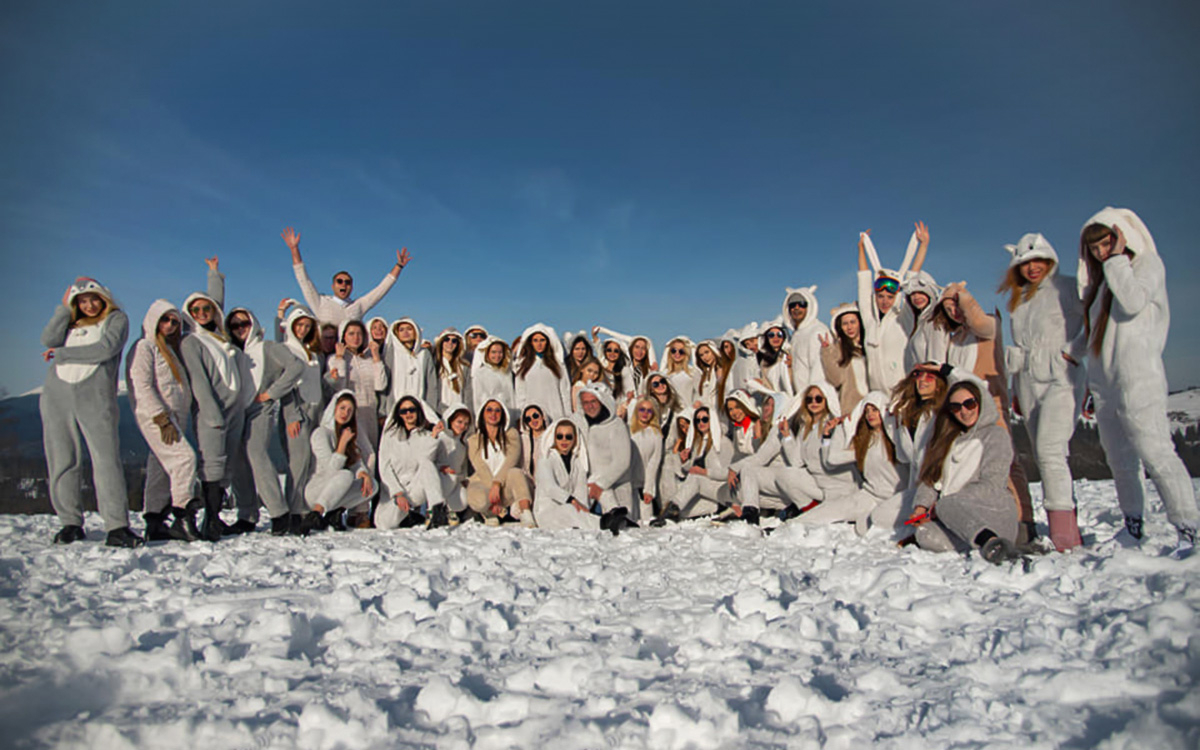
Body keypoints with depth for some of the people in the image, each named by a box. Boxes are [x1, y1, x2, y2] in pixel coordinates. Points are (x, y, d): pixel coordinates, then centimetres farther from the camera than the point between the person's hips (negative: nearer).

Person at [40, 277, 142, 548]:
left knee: (107, 459, -12)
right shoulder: (71, 322, 22)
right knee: (62, 462, 4)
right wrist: (65, 307, 5)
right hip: (57, 394, 5)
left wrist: (63, 353, 0)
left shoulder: (116, 319, 10)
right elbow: (48, 340, 1)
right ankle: (70, 524, 13)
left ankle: (117, 527, -15)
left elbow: (105, 349, -8)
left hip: (95, 396, -4)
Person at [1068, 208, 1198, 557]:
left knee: (1155, 453, -12)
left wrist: (1118, 259, -11)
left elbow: (1133, 302, -18)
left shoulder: (1148, 263, 1)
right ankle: (1133, 523, 13)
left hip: (1138, 377, -7)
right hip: (1103, 380, 7)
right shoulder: (1103, 277, 22)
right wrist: (1073, 352, 13)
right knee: (1119, 459, 7)